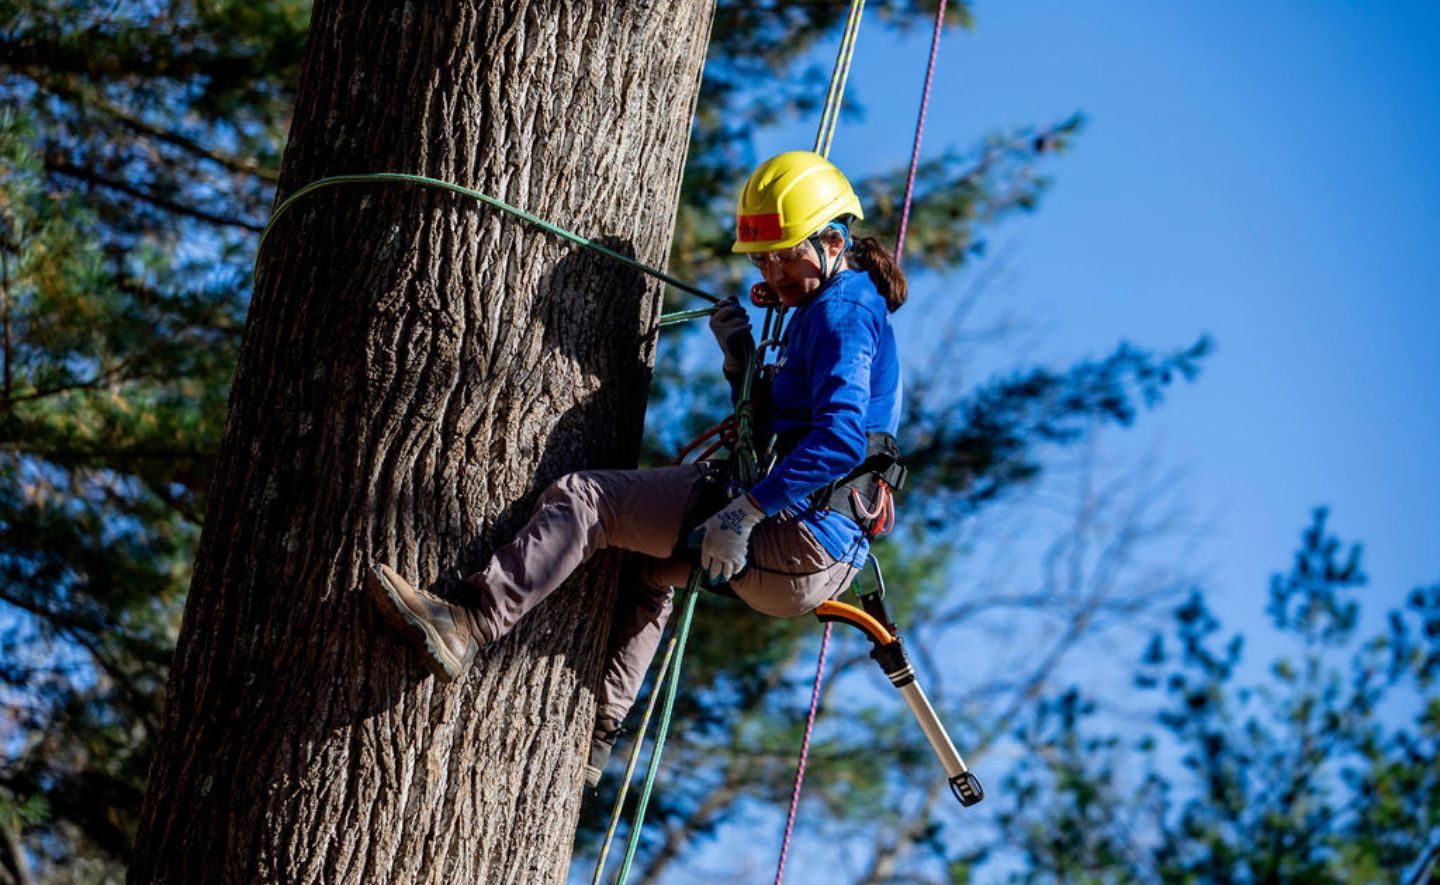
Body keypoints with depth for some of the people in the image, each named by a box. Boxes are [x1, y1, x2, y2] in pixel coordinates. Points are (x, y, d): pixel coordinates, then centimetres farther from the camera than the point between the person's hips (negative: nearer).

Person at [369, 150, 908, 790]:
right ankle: (592, 741, 32)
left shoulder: (841, 310, -8)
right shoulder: (854, 310, 23)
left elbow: (840, 436, -24)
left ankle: (468, 627, -23)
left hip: (797, 546, -11)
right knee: (654, 565, 36)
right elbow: (778, 426, 28)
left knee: (586, 497, -13)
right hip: (823, 563, 11)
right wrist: (742, 360, 13)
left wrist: (746, 511, -27)